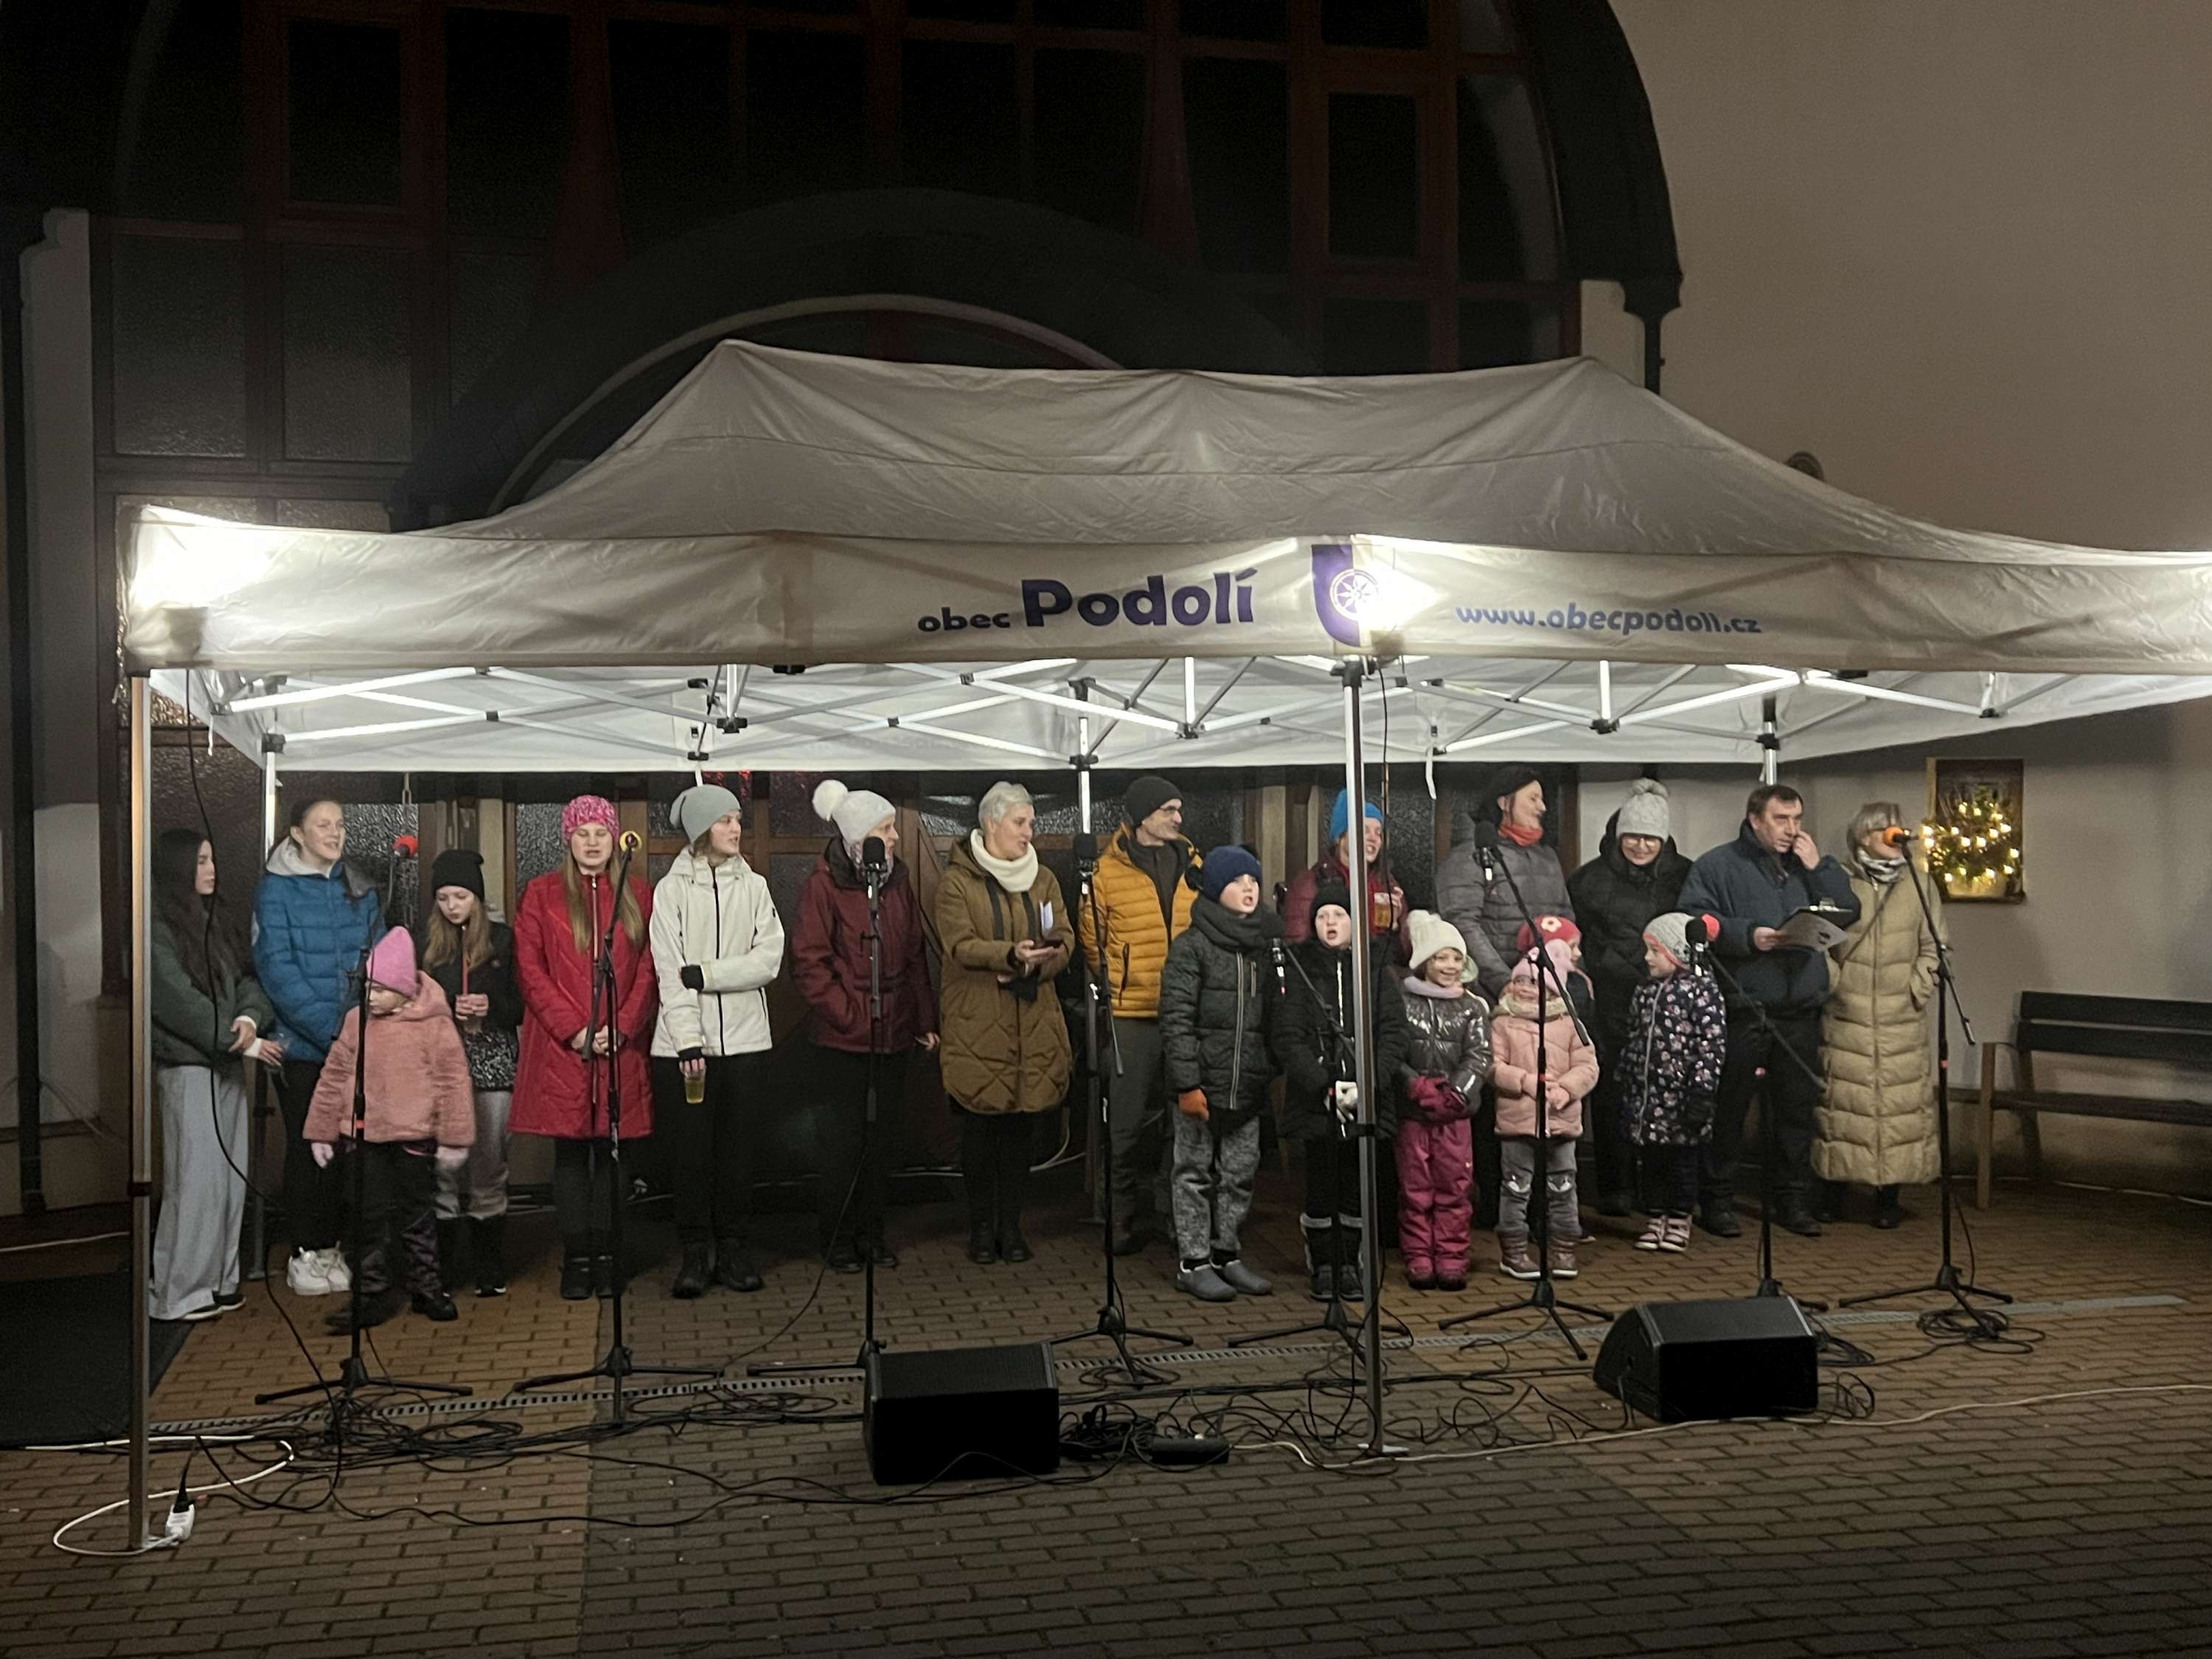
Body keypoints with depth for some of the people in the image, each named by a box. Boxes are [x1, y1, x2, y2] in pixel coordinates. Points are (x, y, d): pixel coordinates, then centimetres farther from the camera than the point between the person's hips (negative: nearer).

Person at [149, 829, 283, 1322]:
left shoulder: (215, 921, 14)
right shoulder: (159, 930, -10)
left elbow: (246, 979, 10)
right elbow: (181, 1002, -15)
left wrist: (250, 1017, -12)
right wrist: (246, 1043, -14)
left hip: (228, 1064, 7)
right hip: (187, 1066, -7)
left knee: (230, 1177, 8)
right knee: (195, 1179, -7)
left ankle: (217, 1281, 16)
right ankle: (177, 1293, 1)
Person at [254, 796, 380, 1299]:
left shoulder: (359, 890, 11)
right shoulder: (276, 890, -5)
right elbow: (276, 969, -12)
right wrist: (329, 1026, -19)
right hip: (303, 1044, -4)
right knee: (305, 1144, 2)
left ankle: (329, 1246, 19)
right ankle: (304, 1254, 12)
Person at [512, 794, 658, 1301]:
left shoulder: (637, 897, 10)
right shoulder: (541, 894, 5)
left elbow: (648, 971, 6)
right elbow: (530, 969, -1)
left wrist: (622, 1028, -7)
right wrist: (573, 1030, -9)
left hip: (621, 1048, 1)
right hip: (562, 1049, -1)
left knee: (611, 1153, 5)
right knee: (571, 1152, 1)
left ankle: (605, 1256, 12)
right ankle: (576, 1259, 8)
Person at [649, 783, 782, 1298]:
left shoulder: (754, 886, 8)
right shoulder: (672, 889, 1)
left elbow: (769, 959, -2)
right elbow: (670, 972, -7)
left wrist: (705, 973, -12)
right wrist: (688, 1039, -16)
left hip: (744, 1039, 2)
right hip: (684, 1043, -2)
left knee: (737, 1149, 6)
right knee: (689, 1151, 1)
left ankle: (732, 1247, 17)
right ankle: (694, 1251, 12)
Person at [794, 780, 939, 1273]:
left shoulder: (897, 879, 8)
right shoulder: (824, 884, -10)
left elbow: (915, 954, 12)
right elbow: (809, 961, -11)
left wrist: (924, 1019, 9)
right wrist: (849, 1014, -15)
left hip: (894, 1032, 5)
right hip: (844, 1038, -5)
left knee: (885, 1134, 11)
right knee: (845, 1137, 3)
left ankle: (871, 1230, 24)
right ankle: (837, 1238, 17)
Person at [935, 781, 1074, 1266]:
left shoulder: (1043, 879, 13)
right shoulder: (957, 881, -1)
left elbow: (1065, 939, 5)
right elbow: (960, 945, -13)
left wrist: (1037, 962, -15)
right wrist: (1011, 954, -28)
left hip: (1033, 1026, 4)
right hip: (976, 1028, -4)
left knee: (1021, 1125, 6)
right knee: (980, 1125, 2)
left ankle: (1011, 1224, 16)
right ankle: (981, 1226, 13)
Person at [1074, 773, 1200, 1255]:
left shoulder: (1193, 865, 10)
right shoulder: (1107, 870, -4)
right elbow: (1090, 937, 2)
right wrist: (1119, 982, 0)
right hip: (1131, 1013, -4)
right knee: (1128, 1121, 0)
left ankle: (1172, 1211, 23)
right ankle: (1125, 1220, 12)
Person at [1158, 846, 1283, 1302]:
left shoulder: (1266, 946, 11)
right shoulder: (1191, 947, -8)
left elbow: (1275, 1016, 16)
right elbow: (1176, 1020, -12)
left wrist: (1274, 1072, 10)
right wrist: (1187, 1084, -16)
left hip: (1248, 1088, 6)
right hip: (1203, 1085, -6)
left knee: (1240, 1174, 13)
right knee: (1196, 1174, 3)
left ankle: (1227, 1254, 25)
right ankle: (1194, 1262, 12)